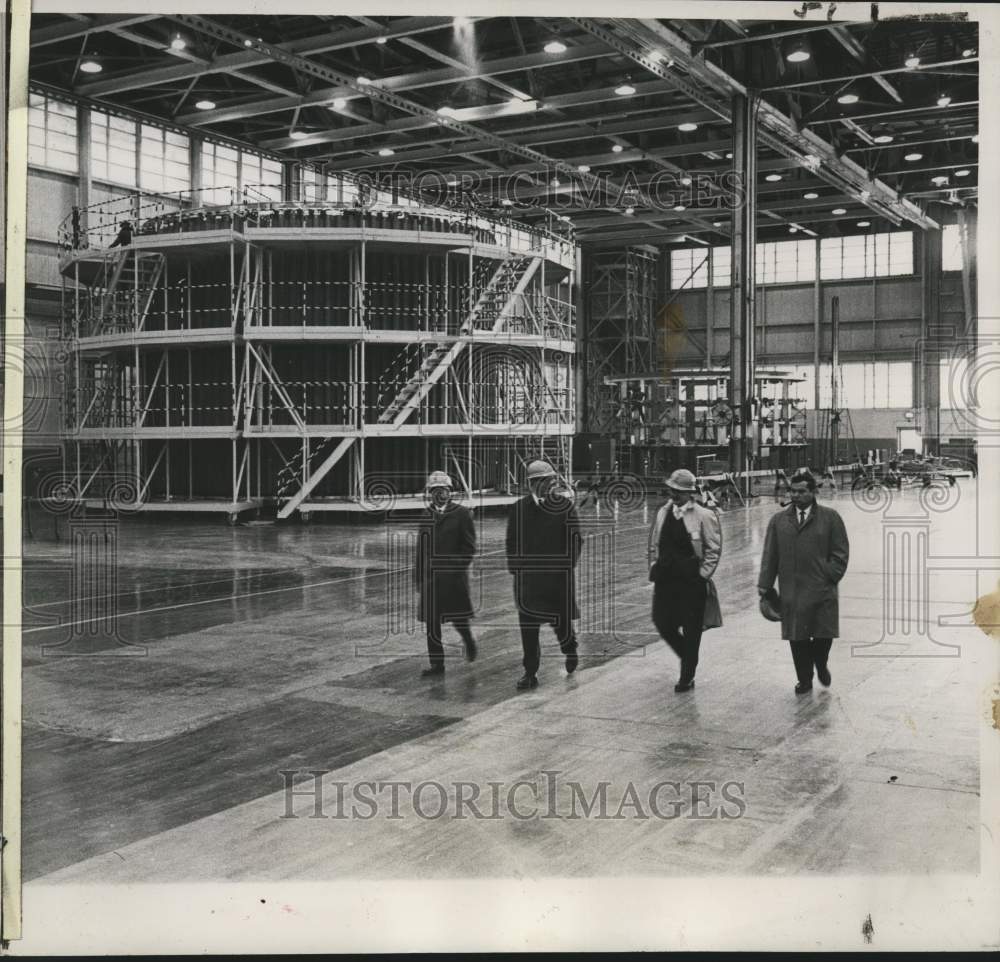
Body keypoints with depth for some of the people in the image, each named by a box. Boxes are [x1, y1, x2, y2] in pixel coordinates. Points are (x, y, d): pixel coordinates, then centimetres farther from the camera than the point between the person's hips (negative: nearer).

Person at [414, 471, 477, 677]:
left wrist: (458, 567, -12)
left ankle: (469, 642, 33)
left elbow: (469, 546, -3)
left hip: (454, 576, -4)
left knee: (458, 617, 1)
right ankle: (437, 664, 11)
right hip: (430, 577, 4)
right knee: (431, 622, 3)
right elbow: (420, 548, 12)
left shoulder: (462, 514, -2)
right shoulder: (425, 515, 10)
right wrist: (418, 576, 10)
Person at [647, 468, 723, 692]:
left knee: (691, 631, 2)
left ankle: (687, 677, 16)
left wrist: (702, 575, -8)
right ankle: (688, 658, 32)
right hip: (665, 579, 5)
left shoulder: (704, 516, -8)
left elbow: (714, 550, -5)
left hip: (692, 581, -5)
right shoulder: (663, 513, 8)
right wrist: (654, 567, 9)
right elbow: (654, 545, 17)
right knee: (663, 624, 4)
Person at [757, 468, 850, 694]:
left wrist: (829, 577, -7)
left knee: (823, 634, 0)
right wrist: (765, 584, 3)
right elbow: (769, 555, 9)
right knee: (797, 637, 4)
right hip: (791, 593, 2)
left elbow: (840, 553, 3)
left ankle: (820, 665, 31)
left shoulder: (830, 518, 3)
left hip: (822, 591, -2)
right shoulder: (778, 520, 9)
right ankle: (804, 680, 19)